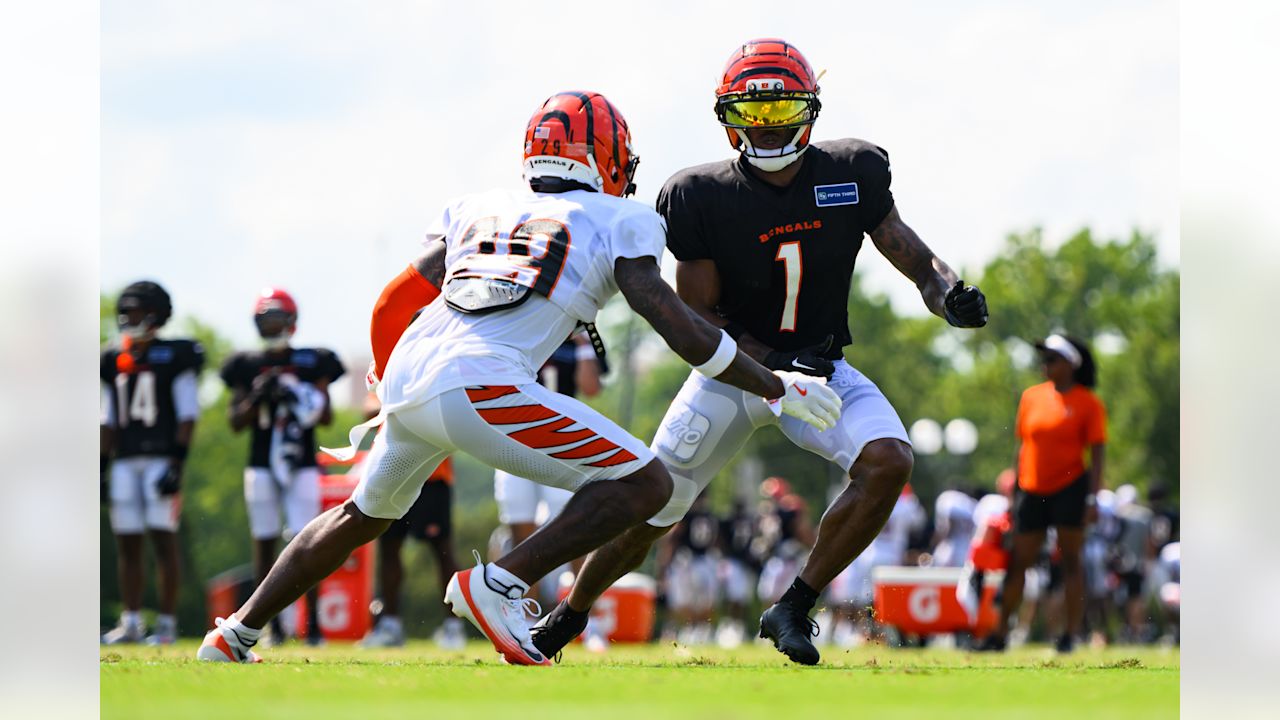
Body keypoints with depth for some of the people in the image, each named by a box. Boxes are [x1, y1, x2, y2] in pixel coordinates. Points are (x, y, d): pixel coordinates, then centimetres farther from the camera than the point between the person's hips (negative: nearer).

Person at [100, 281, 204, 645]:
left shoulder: (174, 358, -3)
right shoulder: (115, 361, 13)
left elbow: (187, 415, -5)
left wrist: (177, 464, -13)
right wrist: (103, 468, 12)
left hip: (161, 459, -5)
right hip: (124, 461, 6)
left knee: (164, 539, -7)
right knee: (127, 543, 3)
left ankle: (167, 623, -5)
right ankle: (130, 621, 7)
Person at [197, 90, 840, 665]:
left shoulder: (476, 210, 26)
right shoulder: (617, 223, 12)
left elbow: (392, 305, 27)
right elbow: (678, 327, 3)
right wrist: (776, 388, 12)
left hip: (405, 381, 7)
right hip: (479, 384, -7)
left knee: (364, 515, 32)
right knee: (643, 484, -2)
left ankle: (237, 633, 35)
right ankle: (499, 584, -14)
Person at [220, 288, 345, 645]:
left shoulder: (312, 363, 4)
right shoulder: (247, 366, 7)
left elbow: (327, 416, 4)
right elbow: (235, 421, 6)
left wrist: (301, 400, -14)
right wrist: (257, 397, -10)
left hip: (301, 464, -2)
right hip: (261, 464, 2)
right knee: (264, 542, 1)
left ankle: (313, 621, -5)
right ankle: (272, 622, 6)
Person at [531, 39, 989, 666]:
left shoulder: (852, 173, -10)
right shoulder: (702, 197, -16)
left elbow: (909, 254, -2)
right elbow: (699, 316, -12)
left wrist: (950, 295, -25)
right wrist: (774, 364, -26)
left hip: (821, 368, 1)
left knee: (888, 461, -26)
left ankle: (792, 610, -14)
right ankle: (569, 614, 32)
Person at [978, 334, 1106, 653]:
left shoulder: (1088, 403, -3)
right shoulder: (1031, 397, 9)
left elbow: (1097, 452, -6)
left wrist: (1093, 497, -15)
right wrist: (1015, 492, 13)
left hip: (1069, 488, -4)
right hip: (1032, 490, 4)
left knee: (1070, 560, -3)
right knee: (1018, 563, 6)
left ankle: (1071, 635, 0)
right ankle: (1000, 633, 13)